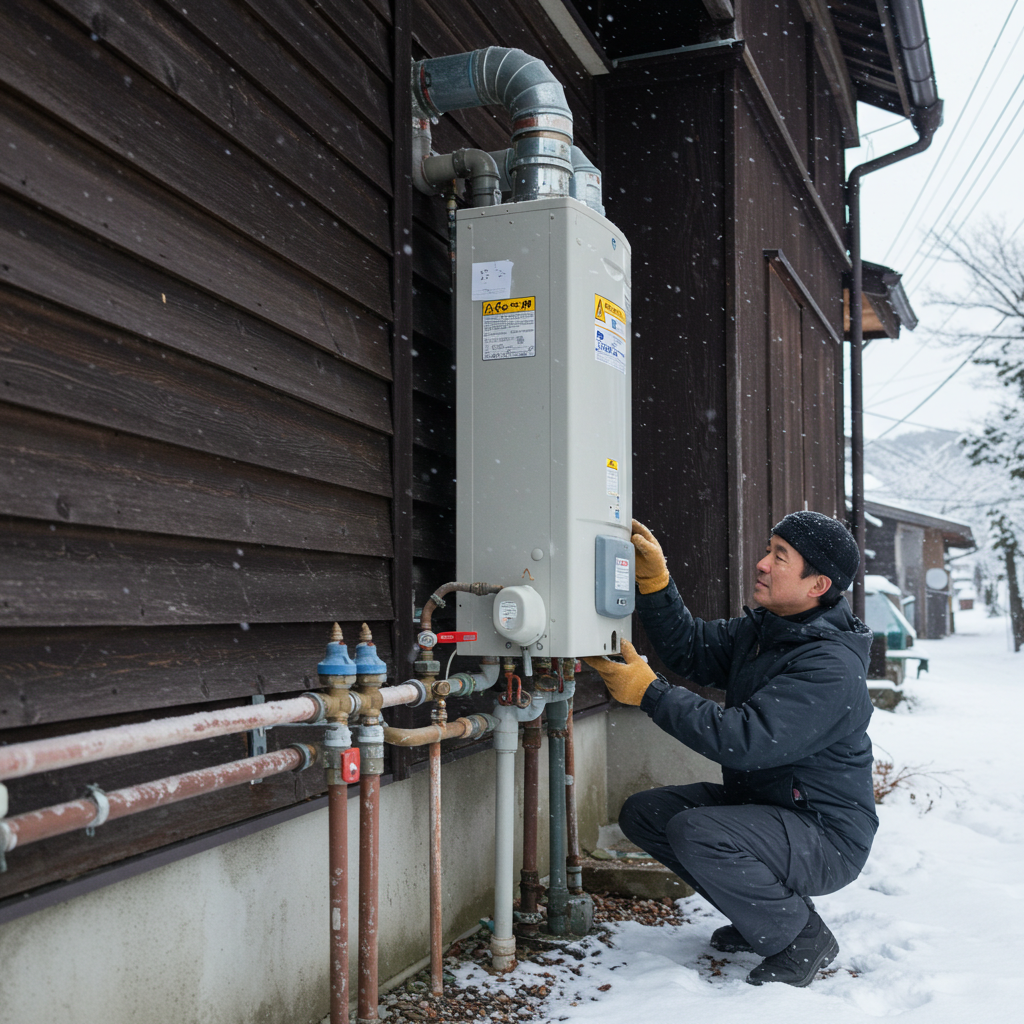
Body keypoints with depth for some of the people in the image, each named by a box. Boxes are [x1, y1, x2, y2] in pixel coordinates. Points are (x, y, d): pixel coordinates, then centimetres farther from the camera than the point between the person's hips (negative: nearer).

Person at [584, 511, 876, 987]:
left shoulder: (832, 668, -26)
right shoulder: (761, 628, 3)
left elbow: (744, 741, -33)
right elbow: (691, 649, 5)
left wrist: (650, 692, -29)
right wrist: (654, 580, -8)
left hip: (827, 836, -9)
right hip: (756, 800, 9)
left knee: (695, 833, -31)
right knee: (642, 813, 1)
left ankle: (802, 938, -6)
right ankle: (762, 913, 13)